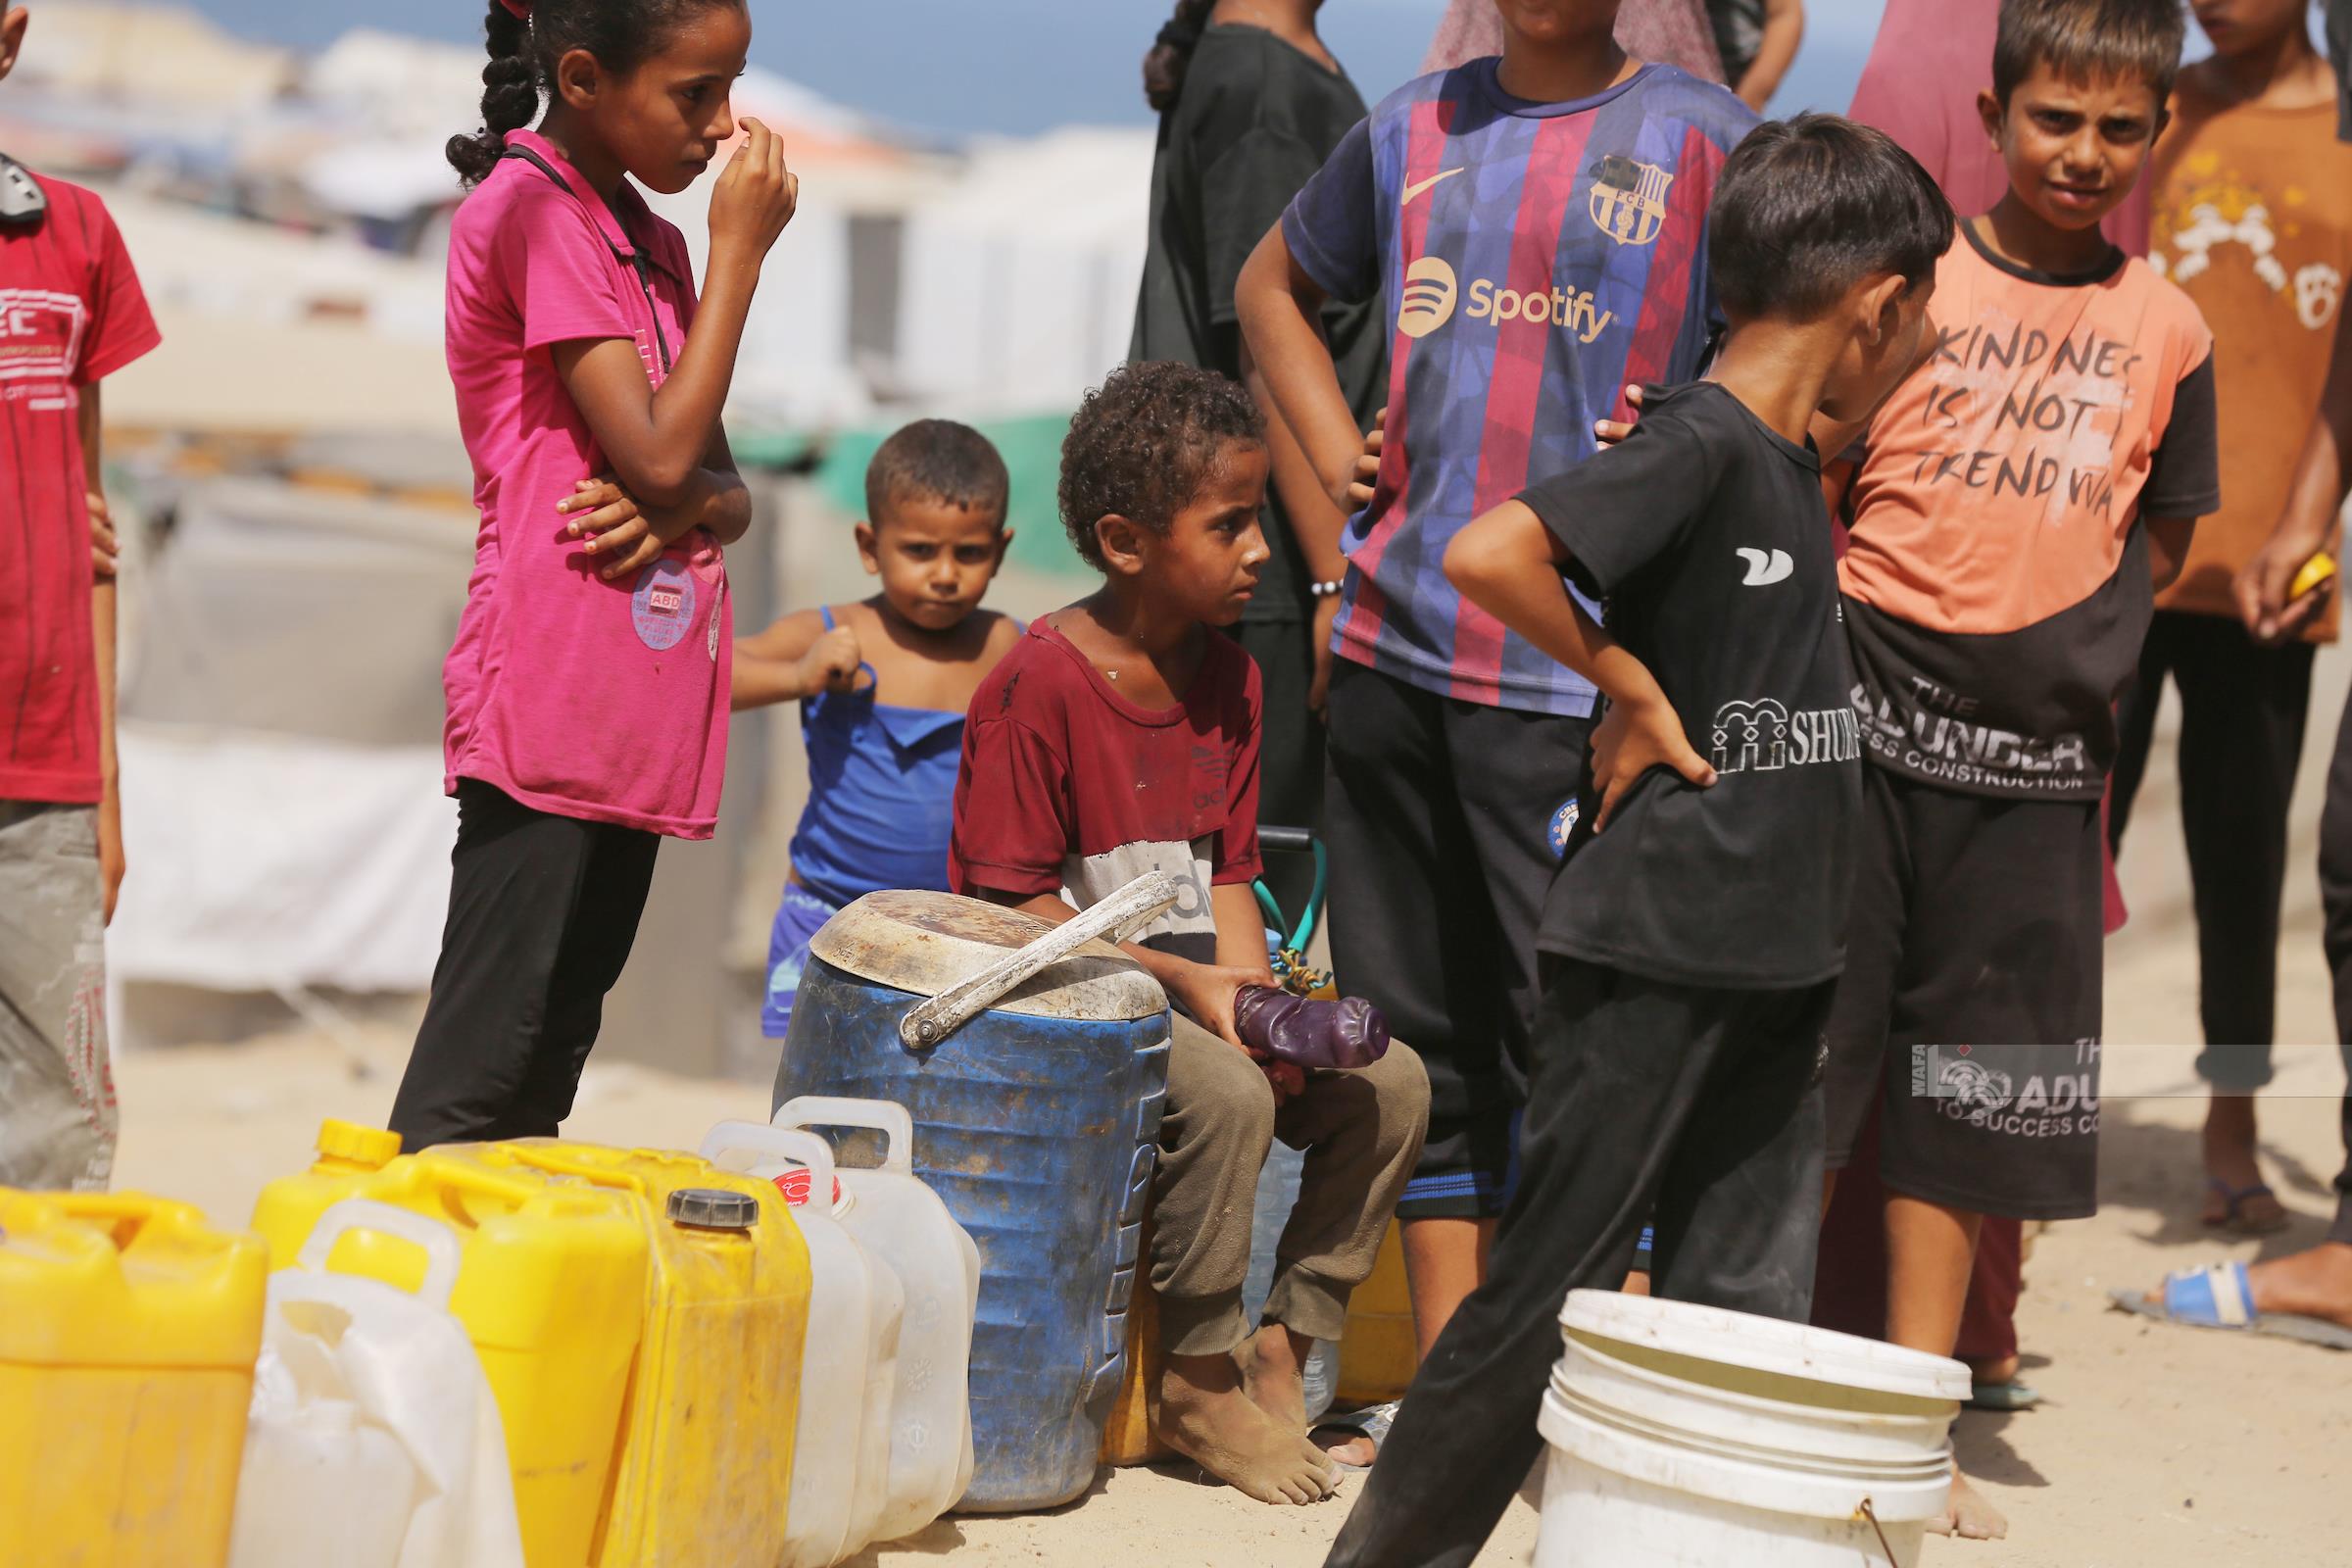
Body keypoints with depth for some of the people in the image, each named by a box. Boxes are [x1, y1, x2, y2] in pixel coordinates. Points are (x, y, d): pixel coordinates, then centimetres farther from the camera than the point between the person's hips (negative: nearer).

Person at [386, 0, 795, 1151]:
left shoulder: (651, 240, 17)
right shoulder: (531, 206, -10)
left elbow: (725, 489, 15)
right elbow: (657, 453, -16)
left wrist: (685, 502, -10)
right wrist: (739, 248, -9)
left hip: (638, 706, 9)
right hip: (548, 701, -9)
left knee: (554, 1057, 10)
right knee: (476, 1076, -9)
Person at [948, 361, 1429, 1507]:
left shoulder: (1230, 682, 8)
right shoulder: (1040, 684, -15)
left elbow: (1226, 873, 11)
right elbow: (1013, 902, -17)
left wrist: (1258, 998, -9)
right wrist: (1185, 982, -22)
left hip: (1192, 985, 8)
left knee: (1388, 1081, -9)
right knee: (1226, 1094, -32)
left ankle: (1282, 1348, 0)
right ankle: (1199, 1382, -15)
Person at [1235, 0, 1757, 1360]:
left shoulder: (1702, 136, -1)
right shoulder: (1415, 129, 13)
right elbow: (1274, 288, 28)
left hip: (1578, 670, -5)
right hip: (1398, 647, 5)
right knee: (1419, 1033, 10)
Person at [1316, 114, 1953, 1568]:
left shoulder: (1795, 464, 12)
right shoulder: (1698, 444, -16)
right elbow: (1489, 553, -29)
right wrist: (1628, 687, -17)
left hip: (1774, 958, 8)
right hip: (1653, 953, -8)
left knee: (1748, 1317, 9)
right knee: (1557, 1285, 0)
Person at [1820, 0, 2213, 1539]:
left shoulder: (2166, 327, 9)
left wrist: (2066, 650, 7)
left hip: (2038, 758, 3)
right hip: (1868, 720, -3)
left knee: (1975, 1093, 7)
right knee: (1802, 1063, -1)